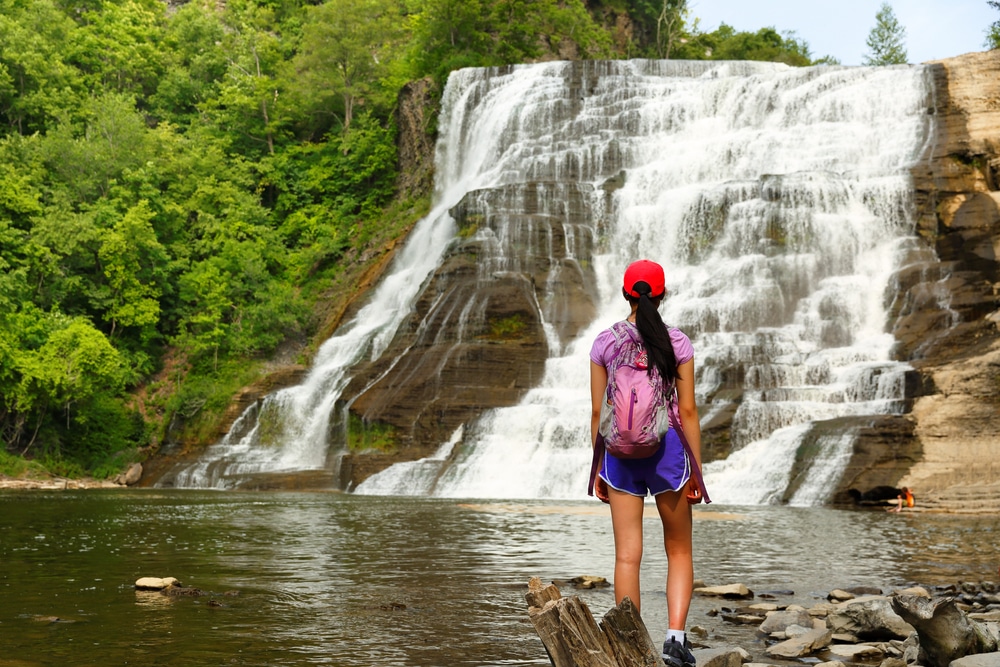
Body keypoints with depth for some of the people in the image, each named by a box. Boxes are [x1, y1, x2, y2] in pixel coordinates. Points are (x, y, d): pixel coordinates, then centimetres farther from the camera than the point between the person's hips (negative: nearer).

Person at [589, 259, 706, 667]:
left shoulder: (604, 343, 1)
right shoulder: (677, 343, -3)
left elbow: (597, 411, 2)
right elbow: (687, 411, -4)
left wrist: (597, 469, 9)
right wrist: (697, 470, 2)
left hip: (620, 450, 1)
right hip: (667, 448, -1)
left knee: (627, 554, 5)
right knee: (679, 550, 13)